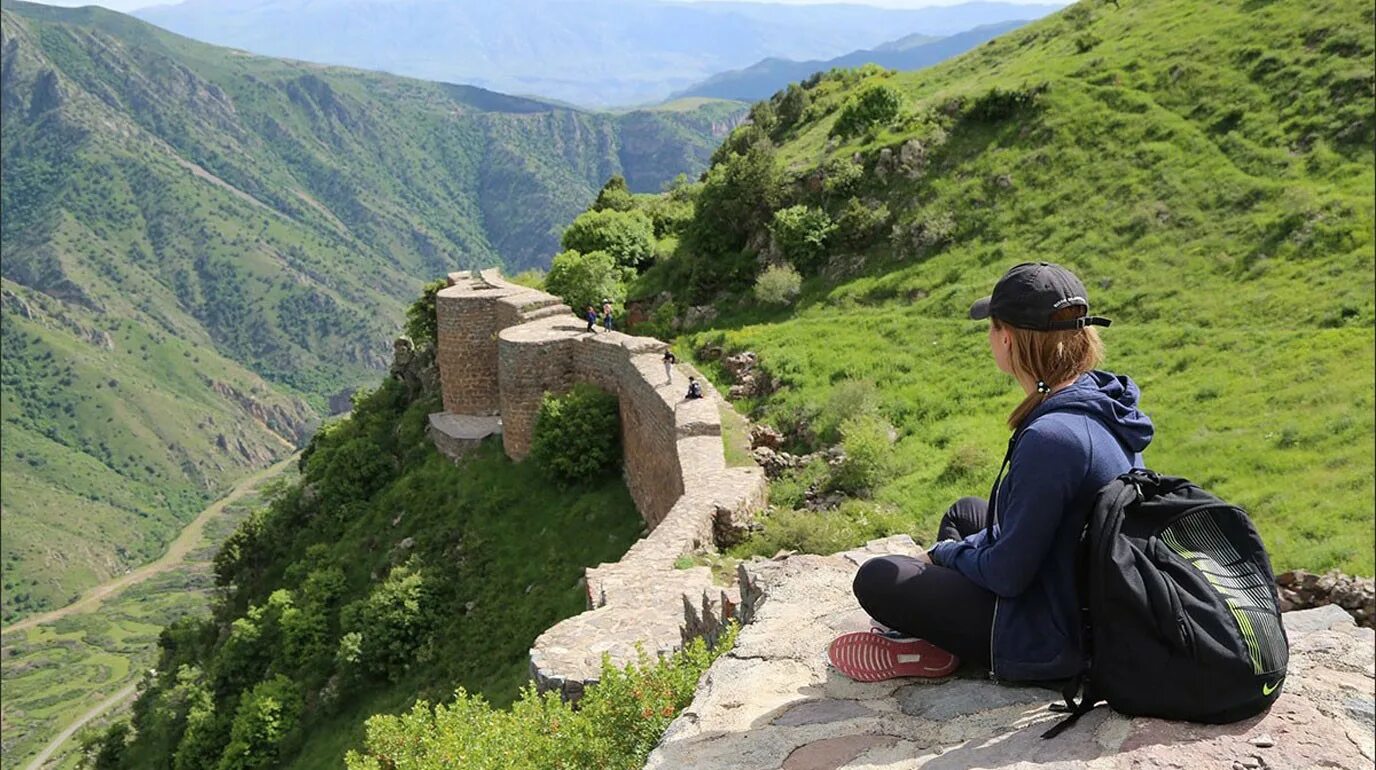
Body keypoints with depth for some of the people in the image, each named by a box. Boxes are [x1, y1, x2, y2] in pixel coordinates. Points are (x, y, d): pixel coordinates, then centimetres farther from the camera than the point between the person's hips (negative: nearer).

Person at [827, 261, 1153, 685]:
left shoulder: (1051, 437, -33)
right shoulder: (1100, 401, -2)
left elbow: (1006, 574, -25)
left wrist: (947, 552, -4)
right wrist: (951, 552, 7)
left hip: (1054, 641, -9)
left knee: (876, 580, -6)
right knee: (965, 512, 28)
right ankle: (907, 630, 29)